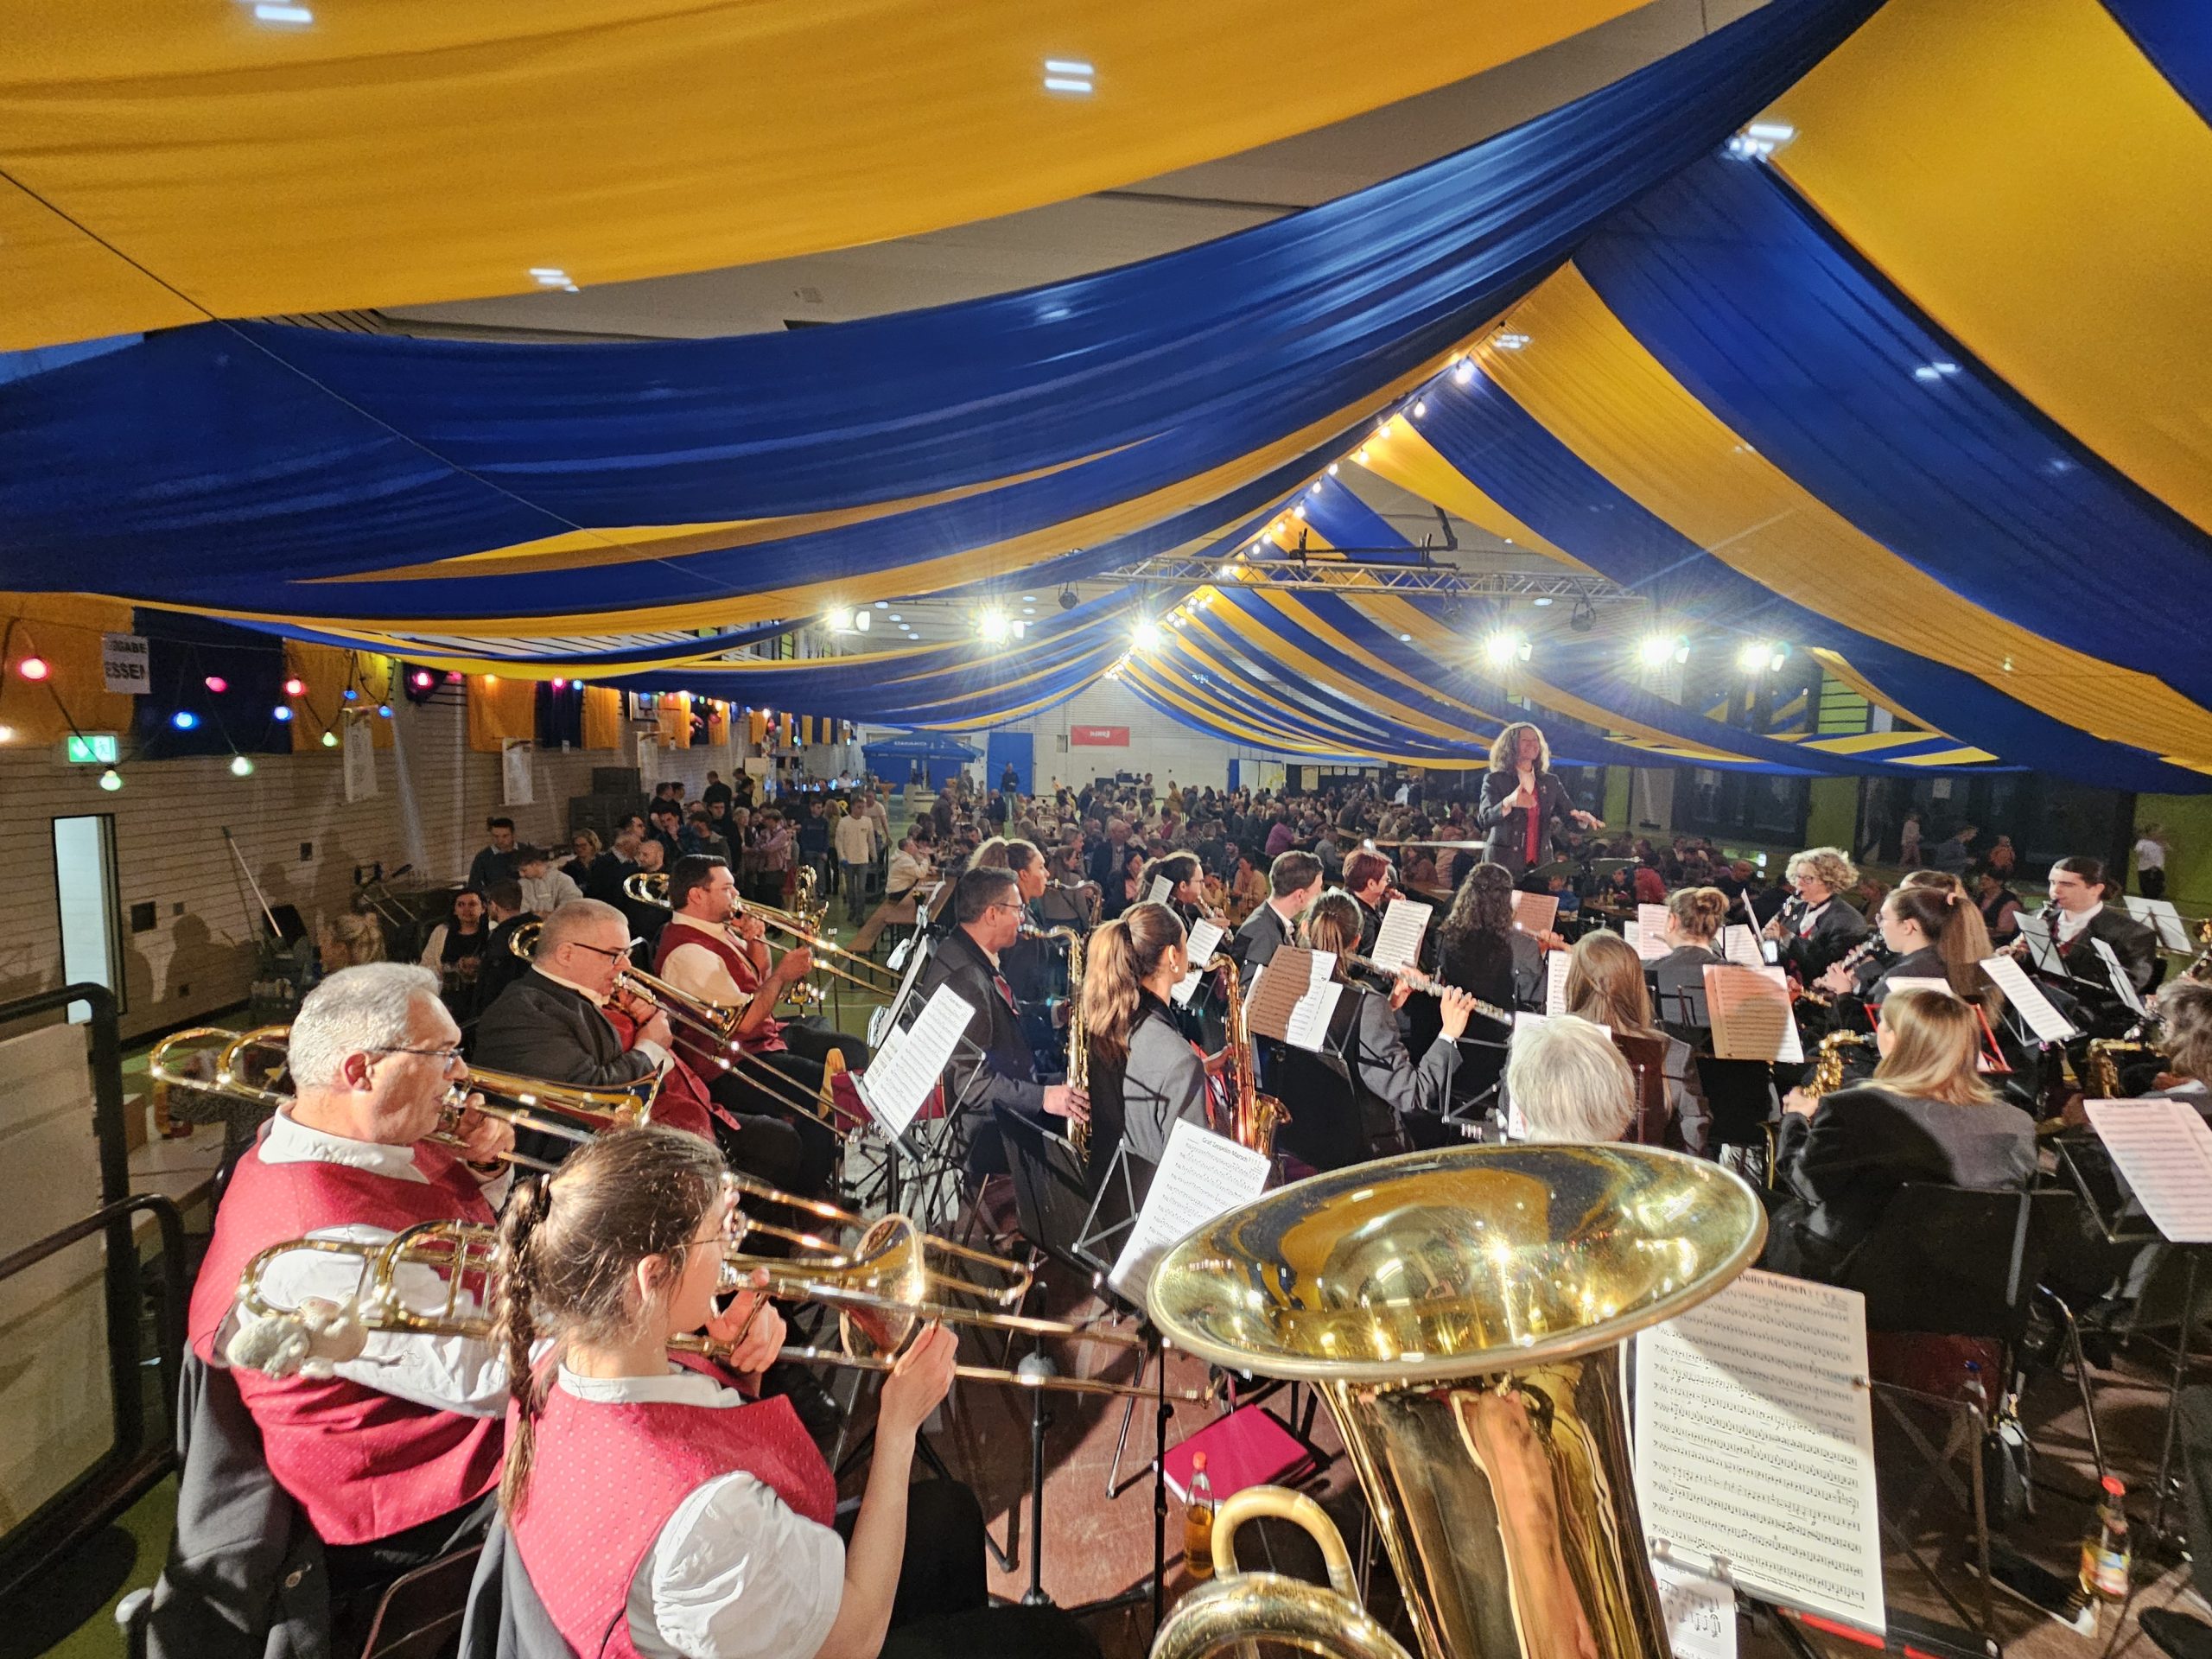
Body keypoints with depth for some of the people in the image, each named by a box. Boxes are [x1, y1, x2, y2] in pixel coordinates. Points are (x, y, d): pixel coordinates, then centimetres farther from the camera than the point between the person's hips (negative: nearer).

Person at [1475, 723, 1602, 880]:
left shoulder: (1550, 782, 12)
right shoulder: (1495, 780, -2)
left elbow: (1570, 815, 8)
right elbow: (1484, 819, -14)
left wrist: (1583, 818, -16)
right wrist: (1508, 803, -34)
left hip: (1541, 864, 4)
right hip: (1503, 863, -4)